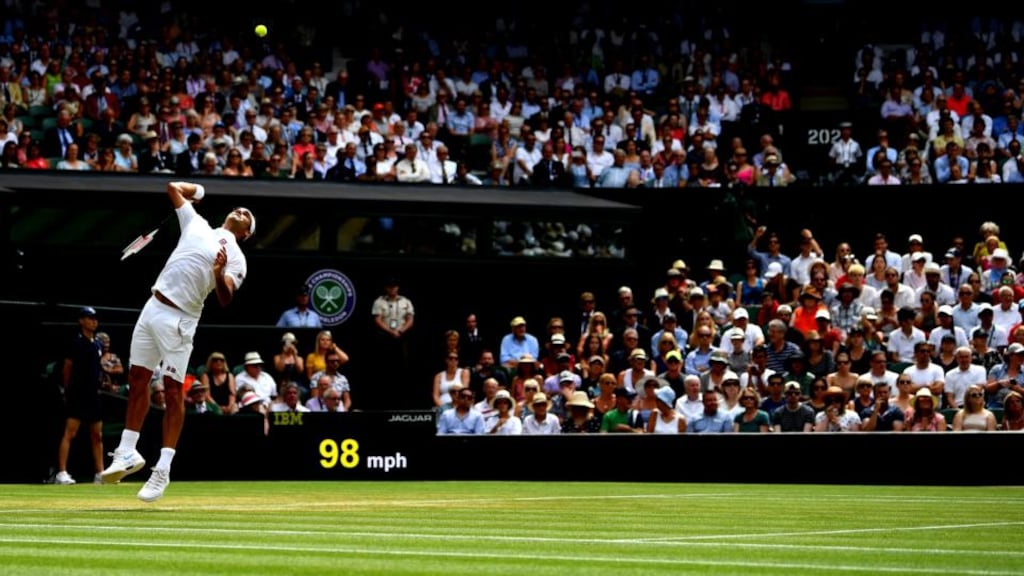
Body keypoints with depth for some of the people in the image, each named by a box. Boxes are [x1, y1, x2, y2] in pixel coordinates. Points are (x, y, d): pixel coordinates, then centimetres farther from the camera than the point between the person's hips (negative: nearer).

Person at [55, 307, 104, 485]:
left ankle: (100, 473, 16)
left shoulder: (97, 344, 14)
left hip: (94, 395, 8)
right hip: (78, 395, -8)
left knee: (97, 435, 10)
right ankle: (62, 473, -17)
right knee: (70, 432, -12)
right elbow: (67, 368, -5)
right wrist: (67, 390, -3)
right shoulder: (77, 342, -8)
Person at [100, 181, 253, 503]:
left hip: (179, 320, -6)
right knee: (138, 379, 8)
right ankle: (128, 453, 18)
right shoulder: (197, 224, 17)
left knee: (173, 389, -9)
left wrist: (219, 274, -28)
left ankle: (163, 470, -10)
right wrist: (200, 190, 33)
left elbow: (225, 299, -12)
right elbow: (174, 188, 27)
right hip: (153, 308, 6)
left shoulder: (235, 257, 2)